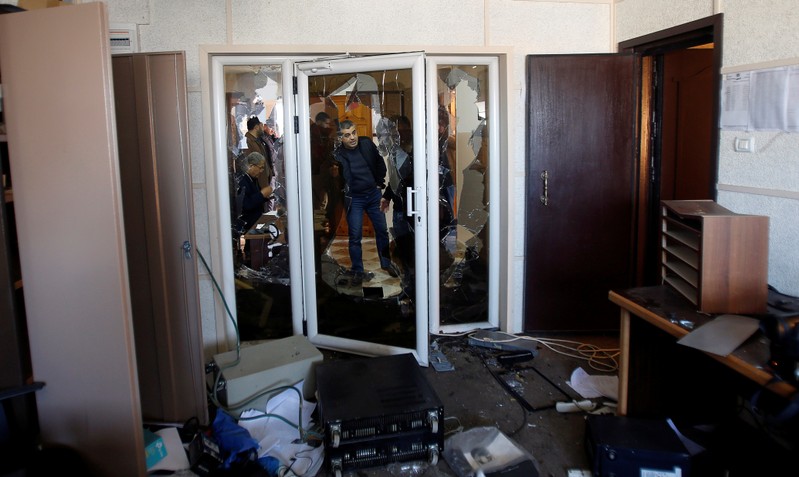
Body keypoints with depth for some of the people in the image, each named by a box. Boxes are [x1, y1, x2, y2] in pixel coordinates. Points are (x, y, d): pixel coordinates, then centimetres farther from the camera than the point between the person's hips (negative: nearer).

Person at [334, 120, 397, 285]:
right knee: (355, 237, -1)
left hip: (374, 194, 4)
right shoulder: (338, 155, -15)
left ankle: (386, 264, 30)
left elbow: (380, 163, 10)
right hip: (354, 199, -4)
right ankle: (357, 271, 14)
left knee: (382, 230, 12)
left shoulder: (367, 144, -4)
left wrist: (380, 183, 8)